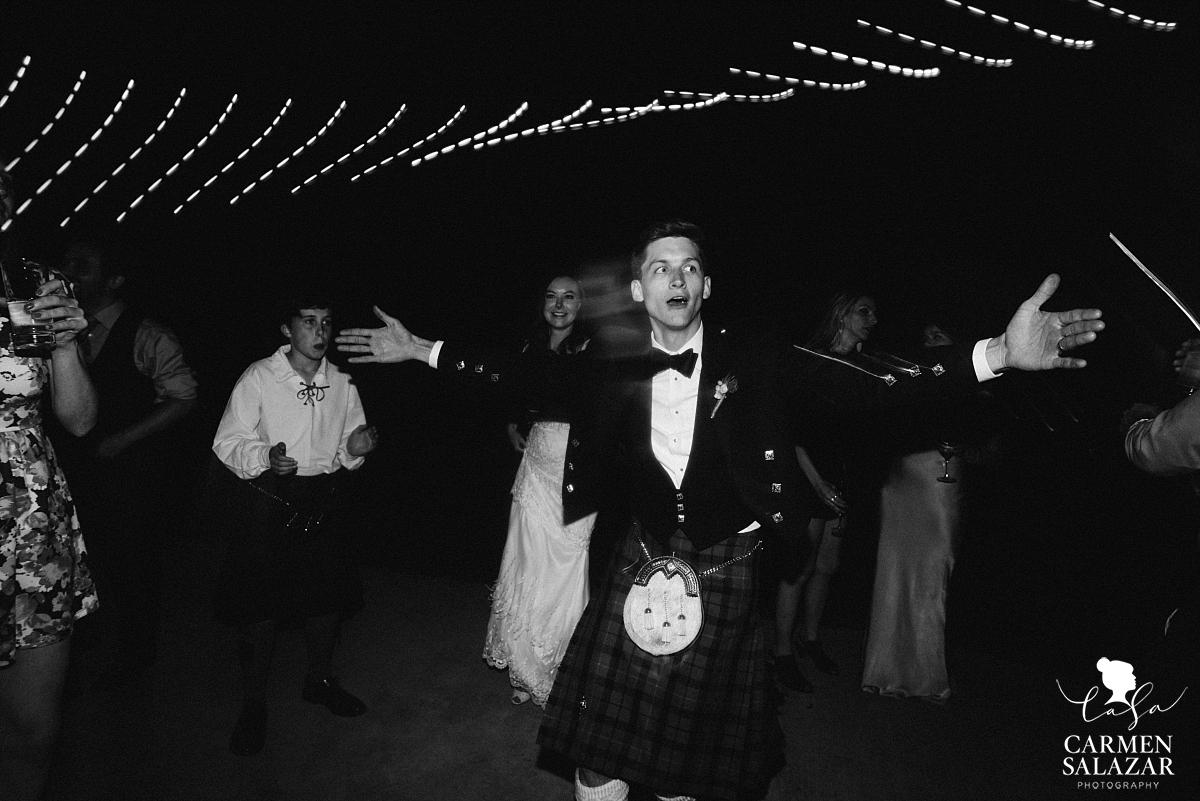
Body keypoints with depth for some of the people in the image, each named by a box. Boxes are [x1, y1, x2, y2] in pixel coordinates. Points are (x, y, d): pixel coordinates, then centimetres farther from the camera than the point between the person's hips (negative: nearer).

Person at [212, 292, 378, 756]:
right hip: (270, 501, -4)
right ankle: (253, 704, 21)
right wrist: (266, 457, -26)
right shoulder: (258, 378, -8)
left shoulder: (341, 383, 4)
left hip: (322, 500, 4)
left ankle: (319, 680, 36)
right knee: (261, 601, 0)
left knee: (330, 593, 11)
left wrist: (355, 447, -10)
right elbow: (227, 442, -8)